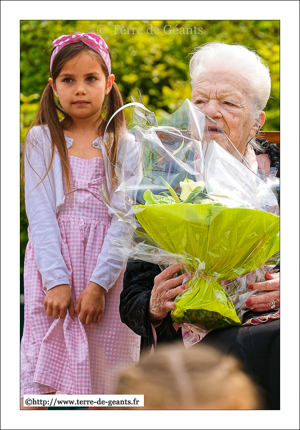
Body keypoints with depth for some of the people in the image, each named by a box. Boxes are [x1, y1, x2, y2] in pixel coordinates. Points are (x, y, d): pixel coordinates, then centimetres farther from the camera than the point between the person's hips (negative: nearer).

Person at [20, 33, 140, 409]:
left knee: (103, 379, 0)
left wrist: (99, 283, -13)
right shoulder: (41, 140, 6)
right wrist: (57, 280, -14)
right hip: (51, 263, 0)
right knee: (40, 377, -4)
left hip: (108, 269, 0)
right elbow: (39, 213, -3)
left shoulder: (123, 146, 6)